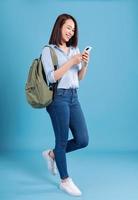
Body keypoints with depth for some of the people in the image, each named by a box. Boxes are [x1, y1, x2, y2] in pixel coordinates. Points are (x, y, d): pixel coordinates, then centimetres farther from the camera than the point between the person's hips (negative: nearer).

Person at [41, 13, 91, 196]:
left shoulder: (74, 49, 13)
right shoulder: (48, 50, -4)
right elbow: (52, 77, -14)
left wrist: (85, 64, -2)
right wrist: (72, 61, -14)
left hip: (74, 97, 7)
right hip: (58, 97, -6)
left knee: (82, 140, 5)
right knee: (62, 140, 3)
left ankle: (52, 154, 29)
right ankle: (65, 181, 20)